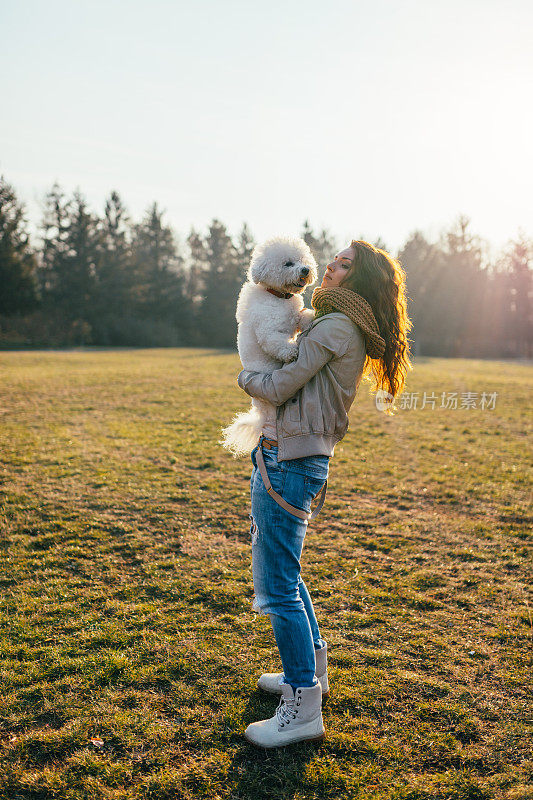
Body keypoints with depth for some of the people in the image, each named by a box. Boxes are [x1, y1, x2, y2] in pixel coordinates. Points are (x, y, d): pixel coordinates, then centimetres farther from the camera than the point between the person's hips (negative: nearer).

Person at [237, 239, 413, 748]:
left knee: (278, 586, -4)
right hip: (284, 455, 10)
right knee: (280, 571, 21)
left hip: (289, 463, -10)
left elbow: (279, 387, -14)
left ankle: (303, 708, 7)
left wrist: (245, 377, 4)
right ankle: (311, 668, 36)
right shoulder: (350, 332, 16)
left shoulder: (337, 326, -14)